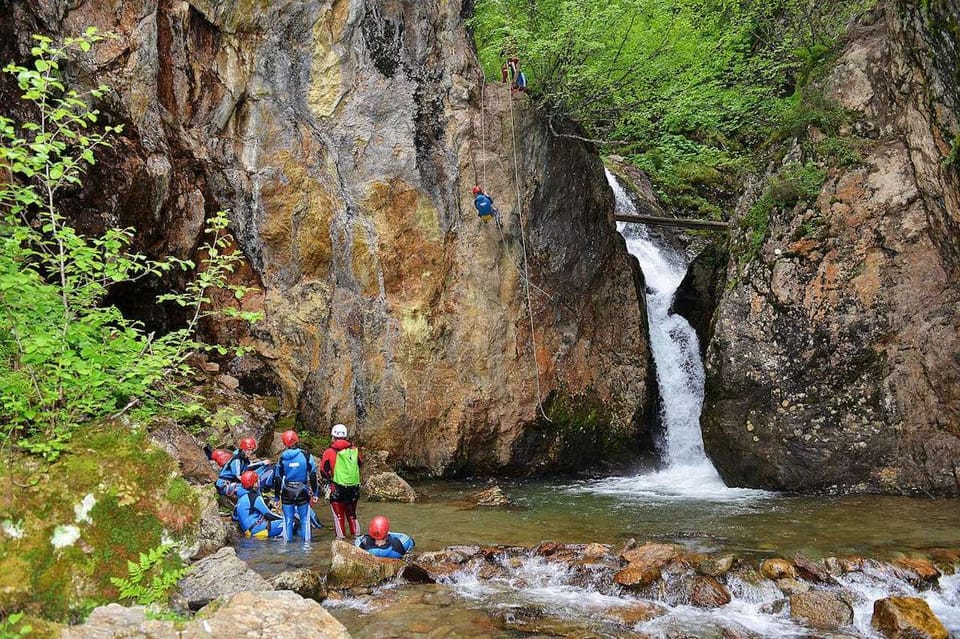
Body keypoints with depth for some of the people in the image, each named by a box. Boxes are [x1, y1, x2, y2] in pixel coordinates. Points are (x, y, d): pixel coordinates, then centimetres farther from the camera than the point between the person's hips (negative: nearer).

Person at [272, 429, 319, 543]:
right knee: (305, 519, 7)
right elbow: (313, 476, -4)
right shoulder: (306, 456, -5)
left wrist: (276, 496, 11)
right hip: (303, 493, -1)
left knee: (288, 520, 9)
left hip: (287, 494, 1)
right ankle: (306, 542, 8)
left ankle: (288, 542, 12)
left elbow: (277, 478, 3)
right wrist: (314, 493, 2)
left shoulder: (282, 458, -2)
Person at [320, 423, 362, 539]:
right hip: (354, 488, 4)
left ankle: (341, 537, 11)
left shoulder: (329, 452, -10)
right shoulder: (354, 450, -1)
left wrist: (328, 479, 16)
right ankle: (356, 534, 21)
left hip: (337, 488, -4)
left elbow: (323, 470, -3)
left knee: (338, 514, 10)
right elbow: (360, 463, 14)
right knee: (351, 513, 20)